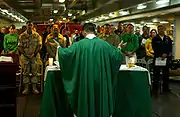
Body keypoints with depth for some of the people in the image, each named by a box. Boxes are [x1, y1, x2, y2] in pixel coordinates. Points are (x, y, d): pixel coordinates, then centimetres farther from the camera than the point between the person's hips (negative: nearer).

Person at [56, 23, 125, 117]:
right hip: (101, 80, 1)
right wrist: (119, 48, 23)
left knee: (87, 100, 15)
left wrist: (59, 48, 14)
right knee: (100, 99, 17)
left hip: (85, 80, -1)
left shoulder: (79, 44, -8)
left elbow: (65, 53, -8)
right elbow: (116, 56, 1)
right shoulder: (104, 44, -4)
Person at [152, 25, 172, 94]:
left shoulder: (168, 38, 11)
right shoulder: (155, 39, 3)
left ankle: (165, 88, 17)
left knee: (166, 74, 8)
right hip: (157, 58, -3)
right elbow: (154, 48, -6)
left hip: (166, 58, 3)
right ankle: (155, 88, 6)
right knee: (156, 74, 0)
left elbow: (170, 48, 6)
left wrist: (166, 54, -12)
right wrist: (161, 55, -16)